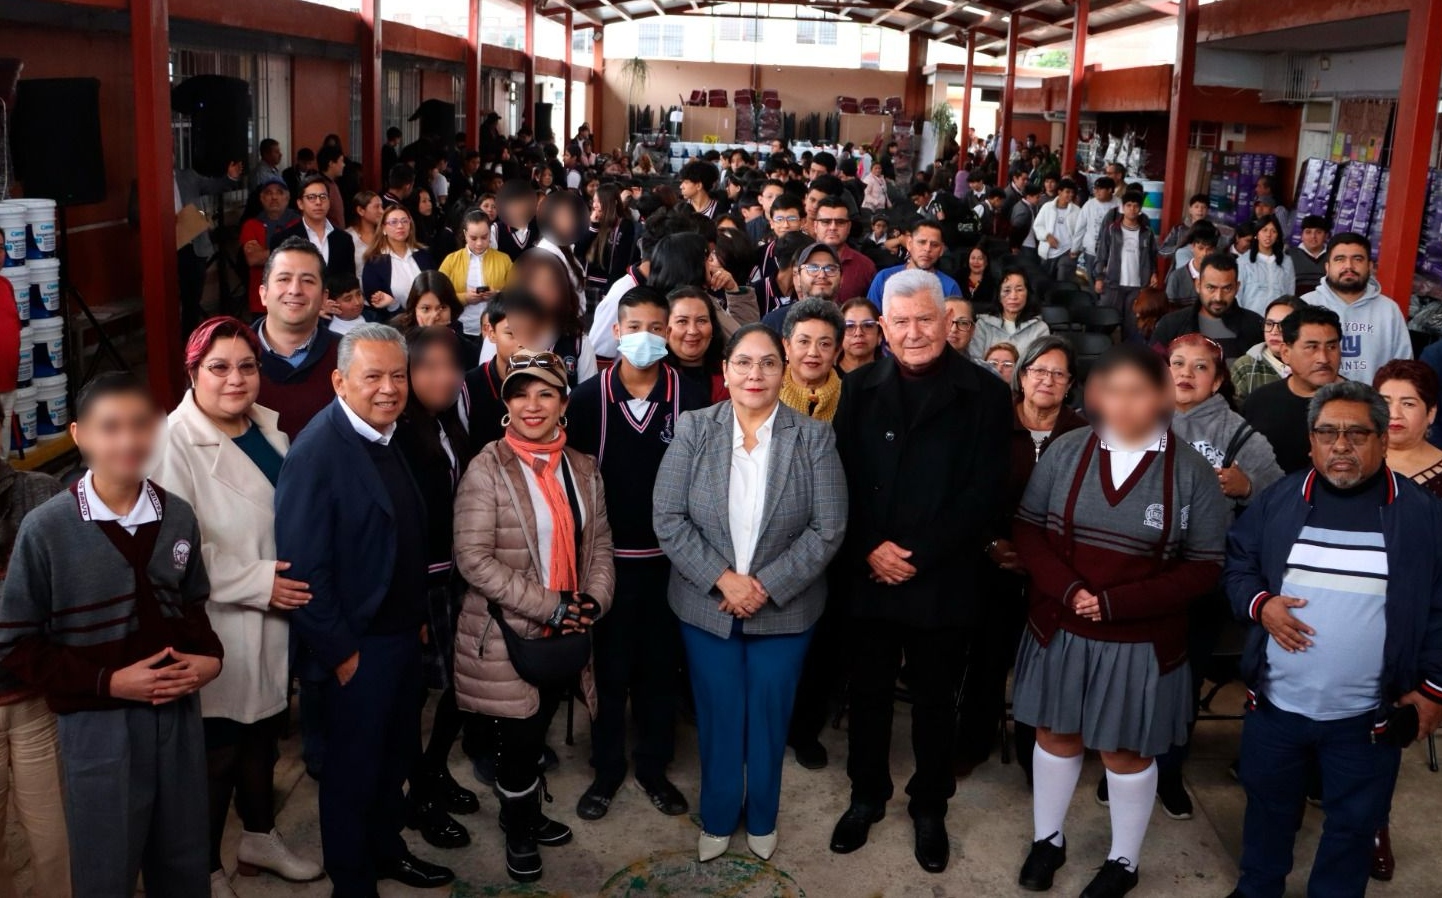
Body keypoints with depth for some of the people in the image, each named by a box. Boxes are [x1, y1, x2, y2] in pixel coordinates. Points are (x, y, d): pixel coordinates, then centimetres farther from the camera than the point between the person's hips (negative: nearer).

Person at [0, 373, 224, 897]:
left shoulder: (177, 517, -1)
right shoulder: (46, 529, -14)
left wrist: (209, 657, -4)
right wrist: (108, 681, -16)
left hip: (178, 713, 4)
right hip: (97, 724, -3)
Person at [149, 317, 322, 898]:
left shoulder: (269, 427, 5)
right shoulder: (175, 443, -18)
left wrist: (299, 579, 6)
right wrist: (258, 583, -22)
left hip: (276, 622, 7)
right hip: (219, 631, -7)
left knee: (264, 733, 23)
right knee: (217, 750, 8)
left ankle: (260, 838, 44)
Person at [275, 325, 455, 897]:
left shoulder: (391, 435, 4)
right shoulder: (318, 451, -21)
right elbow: (302, 566, -22)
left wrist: (419, 615, 10)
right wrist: (340, 652, -18)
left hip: (402, 633, 8)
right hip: (357, 646, -7)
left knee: (396, 756, 22)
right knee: (353, 769, 11)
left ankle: (387, 850, 42)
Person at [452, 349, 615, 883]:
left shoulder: (582, 470, 6)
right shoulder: (487, 469, -12)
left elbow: (599, 544, 11)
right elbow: (473, 558, -18)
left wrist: (594, 600, -9)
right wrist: (549, 606, -19)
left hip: (564, 634, 5)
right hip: (507, 635, -4)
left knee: (537, 733, 16)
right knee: (517, 739, 6)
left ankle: (531, 815, 39)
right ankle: (519, 833, 29)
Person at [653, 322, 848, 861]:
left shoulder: (814, 439, -7)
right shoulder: (693, 431, -6)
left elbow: (828, 529, -9)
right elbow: (668, 518, -9)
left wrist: (767, 586, -17)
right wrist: (723, 579, -17)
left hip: (784, 610, 0)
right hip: (706, 606, 0)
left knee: (768, 718, 14)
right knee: (717, 716, 13)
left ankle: (762, 820, 37)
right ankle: (717, 819, 36)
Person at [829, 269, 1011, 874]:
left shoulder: (983, 394, -4)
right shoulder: (860, 391, 5)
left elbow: (984, 491, -9)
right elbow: (842, 479, 1)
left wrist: (919, 554, -15)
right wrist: (869, 548, -12)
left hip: (940, 579, -2)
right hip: (866, 574, 2)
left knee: (934, 698, 12)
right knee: (868, 692, 14)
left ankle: (930, 807, 30)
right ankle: (867, 795, 33)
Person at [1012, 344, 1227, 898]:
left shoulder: (1191, 471, -11)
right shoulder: (1066, 452, -4)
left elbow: (1204, 569, -10)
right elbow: (1027, 530, -1)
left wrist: (1114, 603, -18)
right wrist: (1069, 590, -18)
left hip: (1140, 641, -2)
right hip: (1060, 629, 2)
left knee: (1126, 749, 12)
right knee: (1055, 734, 16)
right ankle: (1048, 839, 38)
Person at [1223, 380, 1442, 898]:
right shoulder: (1279, 501, -3)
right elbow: (1237, 564, 7)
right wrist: (1259, 603, -13)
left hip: (1368, 715, -2)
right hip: (1275, 703, 2)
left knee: (1354, 823, 15)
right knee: (1267, 805, 20)